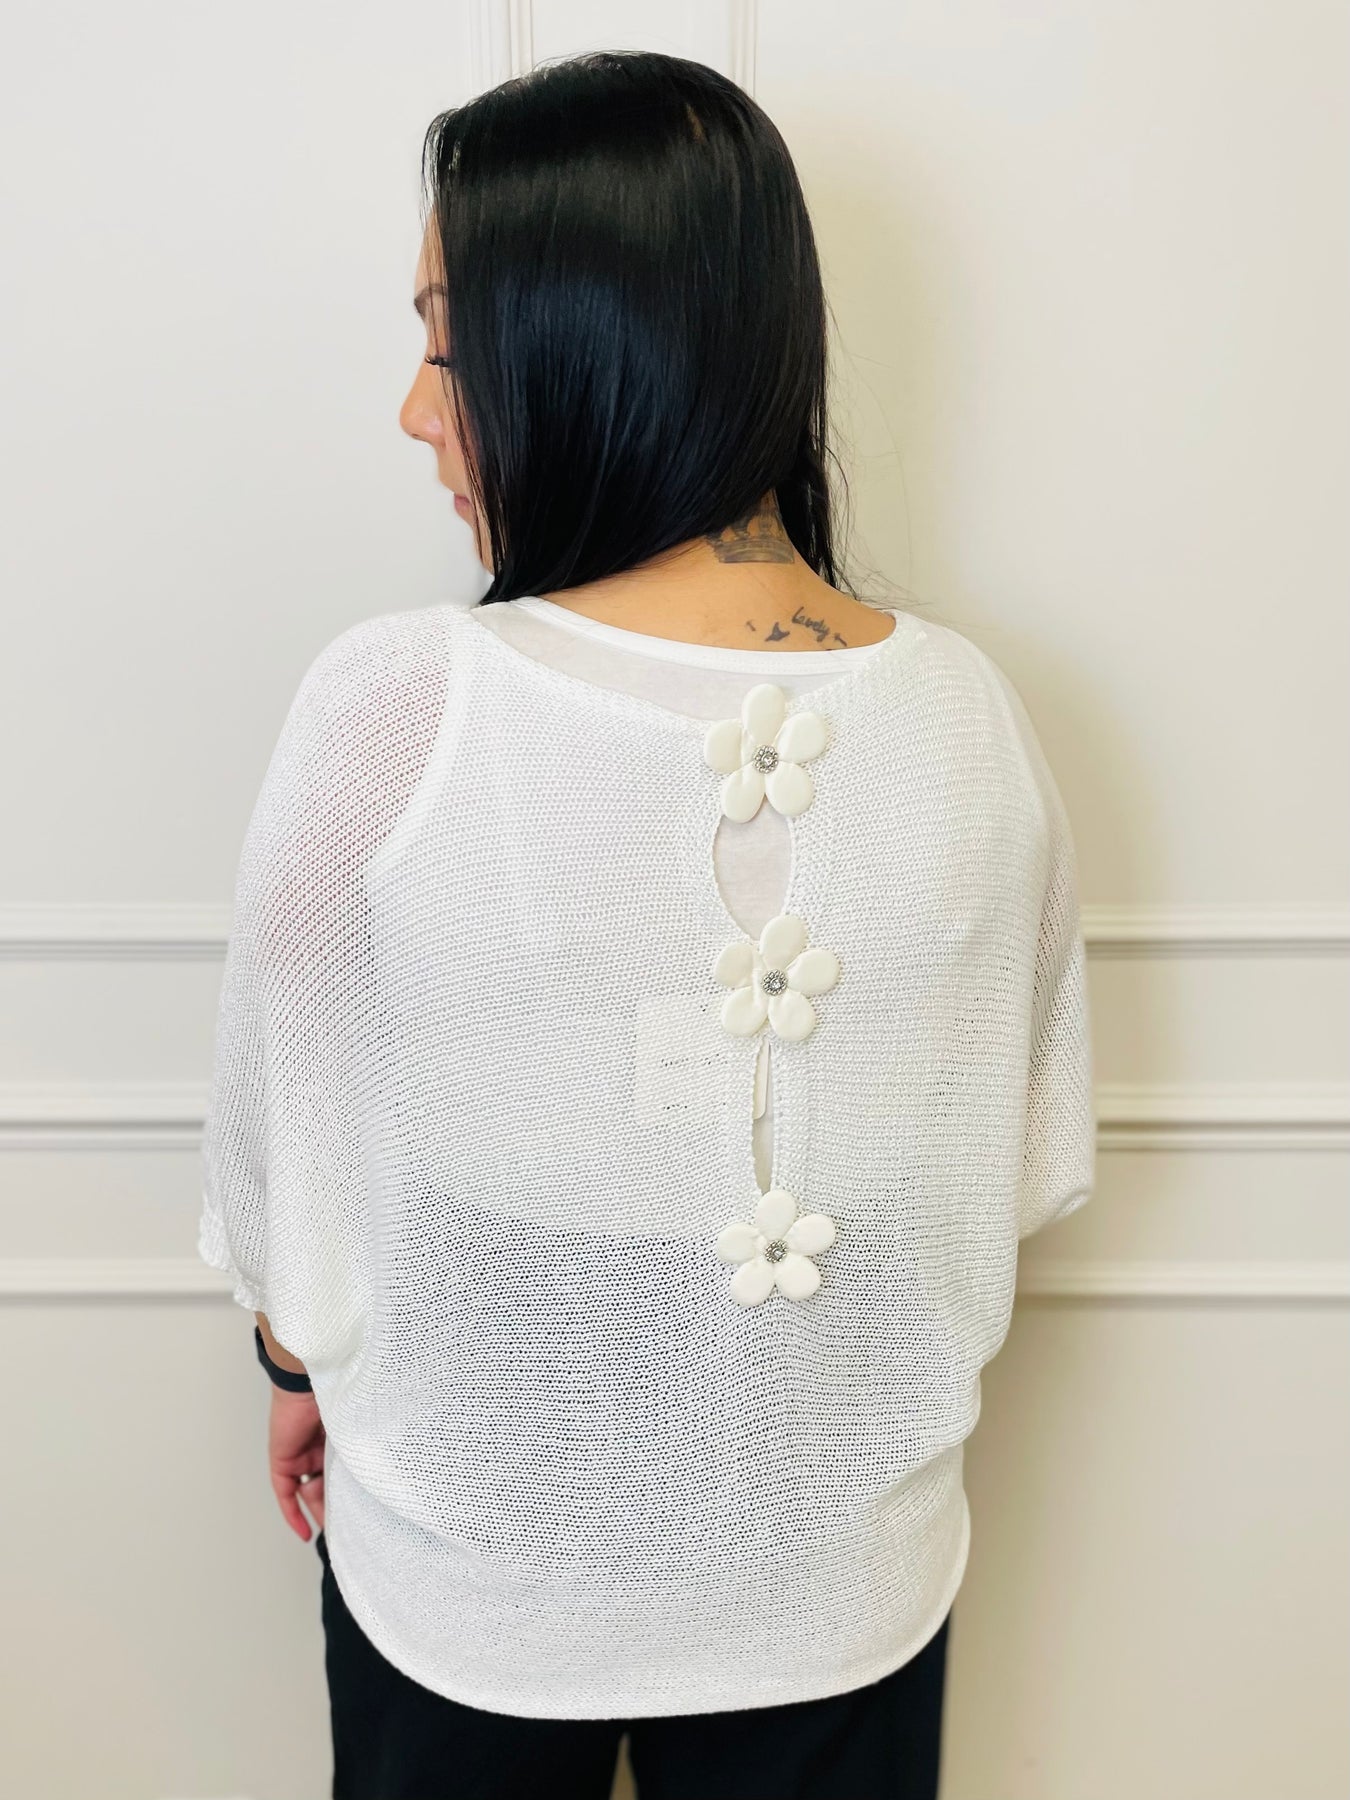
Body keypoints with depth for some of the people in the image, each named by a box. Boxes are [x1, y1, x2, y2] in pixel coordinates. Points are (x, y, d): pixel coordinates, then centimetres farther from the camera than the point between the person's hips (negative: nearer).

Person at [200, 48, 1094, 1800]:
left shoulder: (392, 707, -27)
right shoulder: (968, 718, -17)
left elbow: (287, 1127, -12)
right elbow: (1030, 1160, -4)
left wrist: (299, 1357, 8)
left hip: (472, 1574, -1)